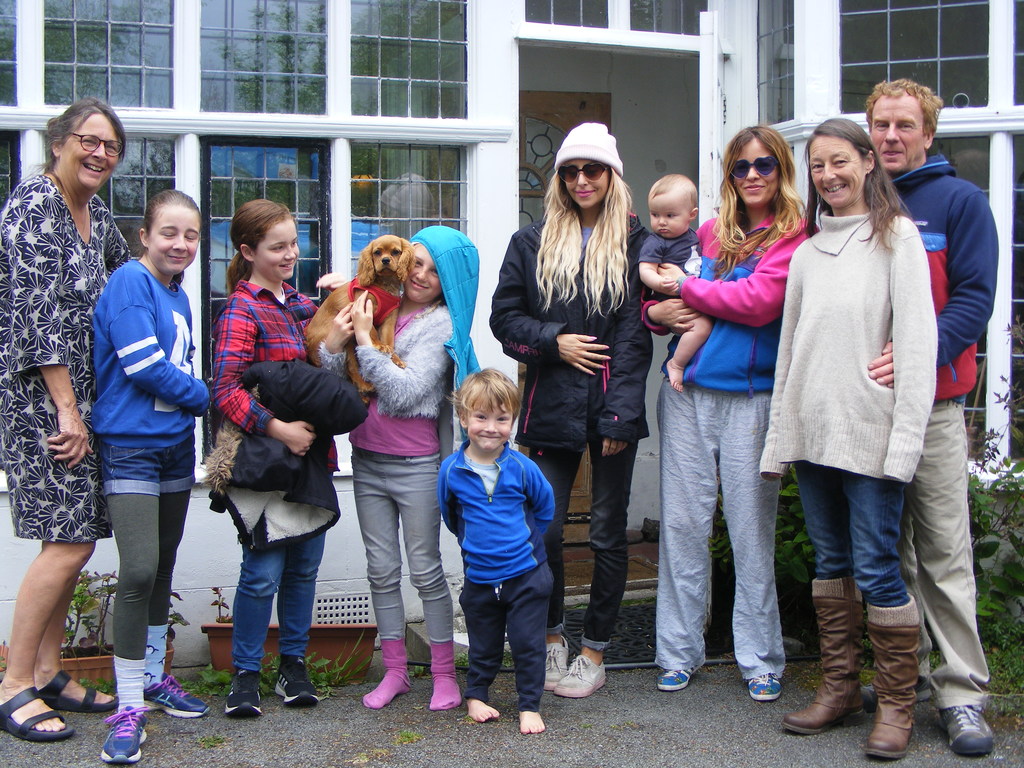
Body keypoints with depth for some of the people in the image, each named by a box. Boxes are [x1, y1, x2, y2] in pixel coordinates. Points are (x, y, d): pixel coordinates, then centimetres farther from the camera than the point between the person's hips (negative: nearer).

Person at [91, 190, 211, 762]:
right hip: (131, 447, -8)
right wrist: (208, 397, -8)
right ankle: (129, 706, -3)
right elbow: (143, 366, -18)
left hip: (176, 445, 8)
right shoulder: (130, 282, -12)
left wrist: (194, 400, 0)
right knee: (139, 571, -13)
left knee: (164, 568, 15)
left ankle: (154, 677, 29)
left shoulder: (179, 296, 13)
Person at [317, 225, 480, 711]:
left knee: (425, 570, 2)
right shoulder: (373, 306, 5)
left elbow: (403, 391, -18)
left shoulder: (441, 324, -8)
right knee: (382, 571, 11)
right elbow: (332, 380, 2)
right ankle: (394, 671, 21)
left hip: (416, 465, -5)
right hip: (367, 461, 5)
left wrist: (364, 340, -19)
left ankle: (444, 672, 14)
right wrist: (334, 343, -17)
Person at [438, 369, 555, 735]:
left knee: (528, 645, 4)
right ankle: (476, 695, 37)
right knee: (484, 646, 16)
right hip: (479, 577, 1)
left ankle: (529, 706, 18)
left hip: (526, 575, -1)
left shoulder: (522, 468, -10)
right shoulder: (451, 470, -8)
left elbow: (545, 508, 7)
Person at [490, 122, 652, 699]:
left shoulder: (633, 242, 2)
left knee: (609, 532, 6)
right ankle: (552, 637, 23)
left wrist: (619, 415, -11)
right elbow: (504, 315, 9)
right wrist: (555, 341, -8)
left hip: (613, 409, -1)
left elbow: (635, 334, -4)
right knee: (544, 527, 2)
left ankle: (595, 652, 19)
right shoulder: (534, 242, 10)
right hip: (552, 406, 2)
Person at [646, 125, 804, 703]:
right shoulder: (710, 233, 13)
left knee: (752, 530, 2)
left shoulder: (795, 239, -1)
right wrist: (658, 311, -4)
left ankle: (761, 660, 15)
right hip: (688, 394, 4)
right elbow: (657, 293, 19)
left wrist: (686, 287, -6)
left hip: (751, 399, -4)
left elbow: (759, 302, -15)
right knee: (683, 523, 6)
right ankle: (679, 652, 17)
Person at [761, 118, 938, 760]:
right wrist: (779, 435, 13)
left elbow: (917, 341, -9)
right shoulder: (808, 250, 15)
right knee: (831, 563, 12)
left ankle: (898, 705, 7)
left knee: (876, 568, -5)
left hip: (869, 431, -6)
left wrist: (905, 436, -16)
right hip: (812, 430, 6)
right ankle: (841, 688, 22)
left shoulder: (896, 236, -2)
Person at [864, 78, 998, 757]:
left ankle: (963, 693, 3)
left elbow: (974, 297, -6)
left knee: (945, 551, -4)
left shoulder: (960, 201, 3)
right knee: (887, 548, 10)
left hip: (931, 403, -4)